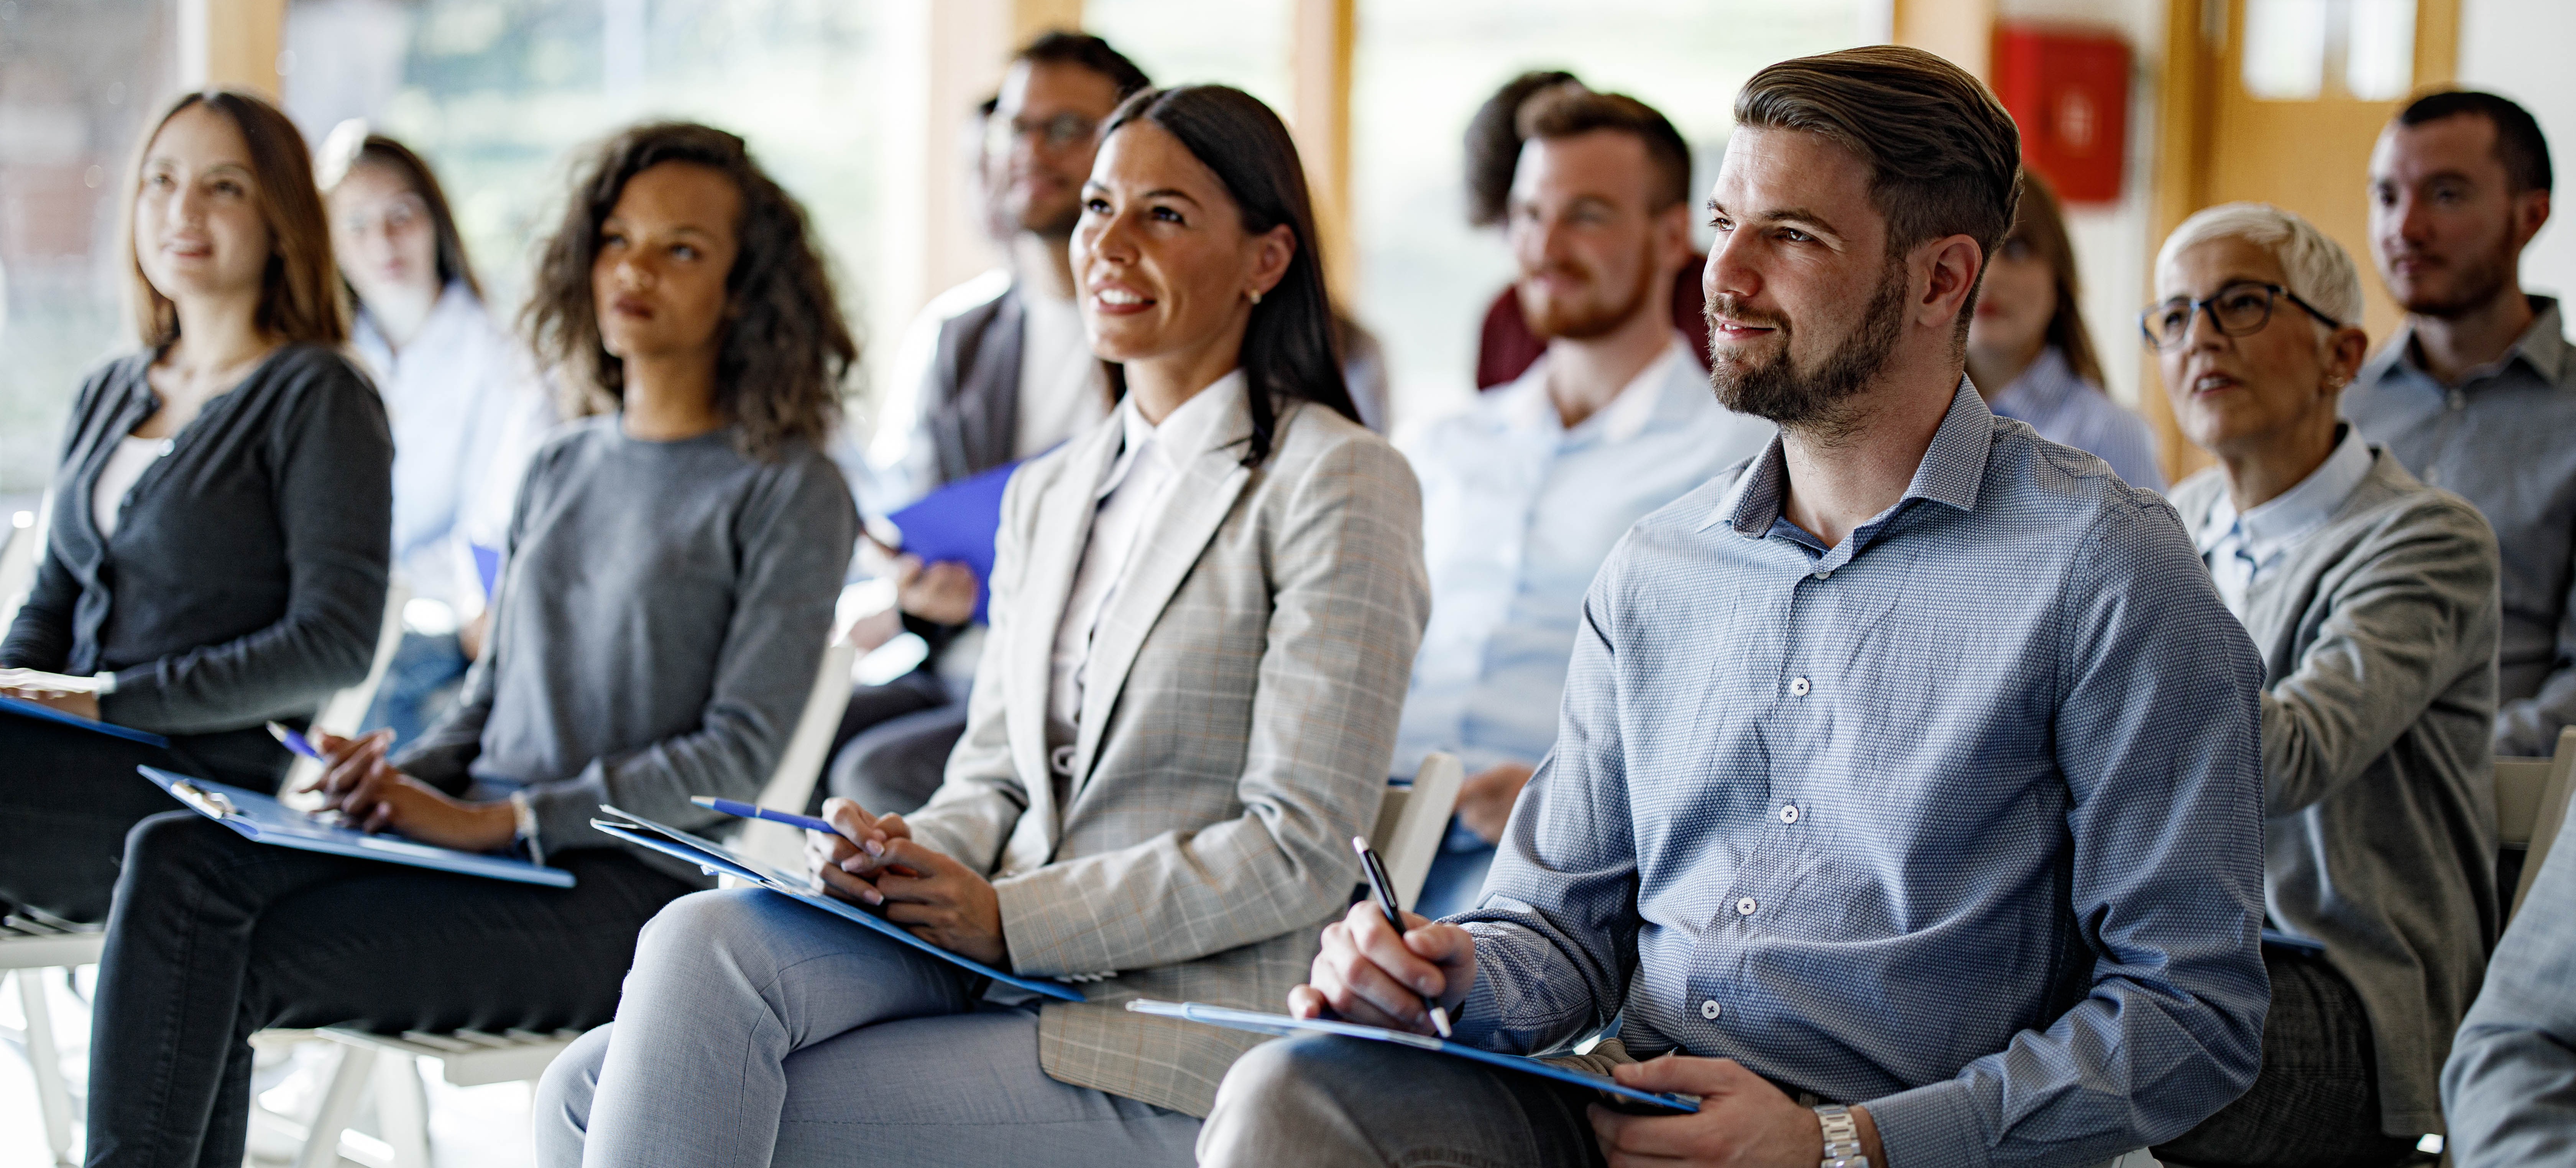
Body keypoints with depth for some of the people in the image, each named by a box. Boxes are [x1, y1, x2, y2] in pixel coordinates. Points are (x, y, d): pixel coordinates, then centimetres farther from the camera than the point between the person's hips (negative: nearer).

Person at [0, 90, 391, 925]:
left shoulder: (318, 399, -3)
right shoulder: (106, 394, 20)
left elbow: (334, 645, -10)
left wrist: (108, 697, -13)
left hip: (201, 783, -6)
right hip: (84, 764, 6)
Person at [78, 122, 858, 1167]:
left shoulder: (790, 492, -1)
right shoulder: (559, 471, 20)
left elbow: (740, 752, -8)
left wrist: (497, 818, -14)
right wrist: (401, 778, 0)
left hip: (619, 881, -6)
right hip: (465, 838, 6)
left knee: (247, 961, -24)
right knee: (176, 859, -20)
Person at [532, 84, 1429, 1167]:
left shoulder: (1340, 483, -3)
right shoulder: (1047, 493, 20)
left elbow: (1301, 850, -9)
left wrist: (1008, 915, -15)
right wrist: (906, 853, -6)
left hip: (1168, 1047, -7)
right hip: (994, 974, 7)